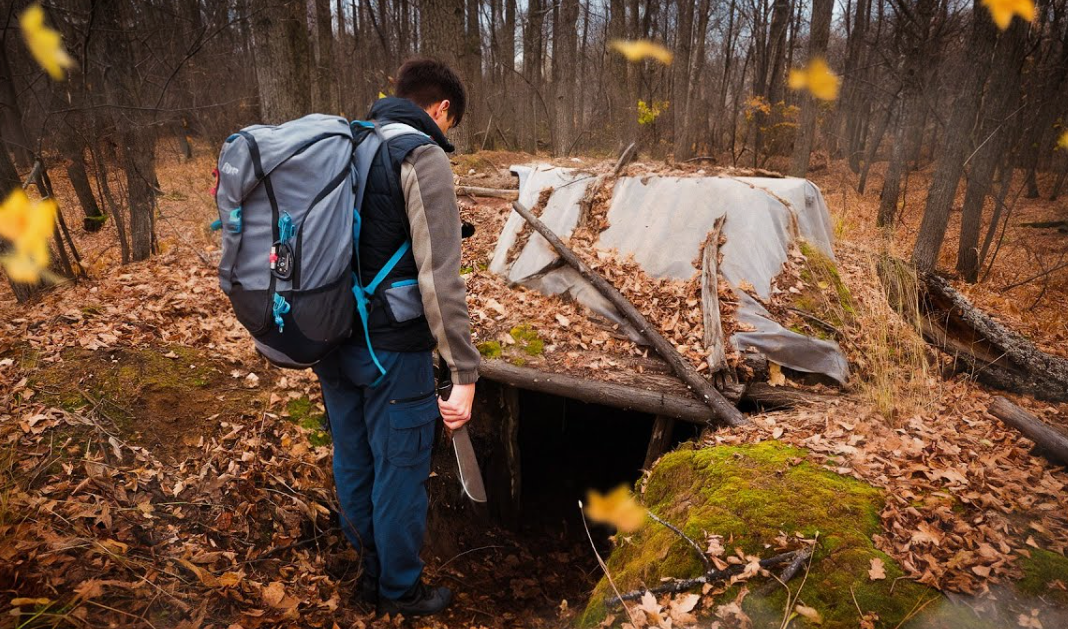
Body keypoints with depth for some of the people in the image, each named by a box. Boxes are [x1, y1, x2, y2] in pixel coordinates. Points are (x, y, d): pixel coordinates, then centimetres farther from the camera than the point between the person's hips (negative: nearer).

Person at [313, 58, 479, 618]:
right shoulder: (422, 156, -14)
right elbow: (439, 277, -23)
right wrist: (464, 373, -20)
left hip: (332, 340, 8)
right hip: (391, 350, -8)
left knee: (352, 461, 20)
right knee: (400, 471, 10)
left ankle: (371, 571, 41)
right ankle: (400, 590, 30)